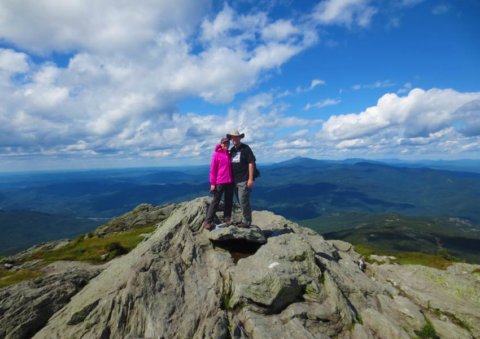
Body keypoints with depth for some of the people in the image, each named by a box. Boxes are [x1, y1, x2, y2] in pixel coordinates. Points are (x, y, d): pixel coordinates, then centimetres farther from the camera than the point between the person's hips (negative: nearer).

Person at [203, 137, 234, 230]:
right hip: (219, 182, -5)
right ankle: (208, 221, 3)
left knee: (229, 201, 10)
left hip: (230, 182, 5)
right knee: (215, 201, -3)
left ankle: (227, 219, 22)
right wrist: (212, 183, -10)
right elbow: (213, 170, -6)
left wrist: (233, 180, 10)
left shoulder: (230, 155, 10)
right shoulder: (216, 154, -5)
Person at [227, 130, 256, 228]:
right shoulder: (232, 150, 13)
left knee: (243, 202, -6)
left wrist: (251, 179, -17)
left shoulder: (245, 148, -7)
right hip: (235, 181, 7)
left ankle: (246, 222, 5)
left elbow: (251, 163, -12)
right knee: (241, 202, 13)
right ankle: (245, 220, 24)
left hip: (244, 181, -7)